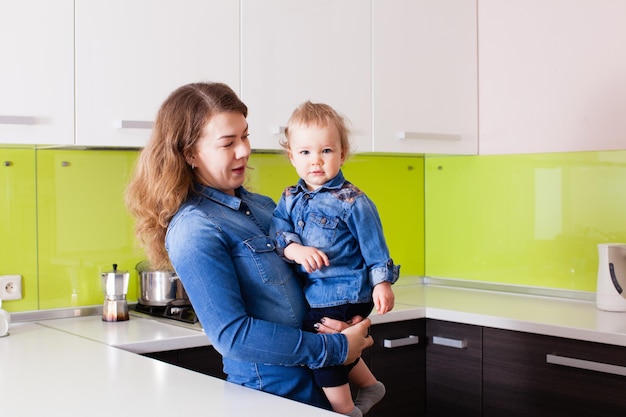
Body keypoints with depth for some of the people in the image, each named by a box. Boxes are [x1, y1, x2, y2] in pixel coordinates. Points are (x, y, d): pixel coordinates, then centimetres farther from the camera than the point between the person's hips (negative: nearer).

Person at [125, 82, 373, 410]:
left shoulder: (263, 206, 6)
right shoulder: (194, 230, -17)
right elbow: (232, 334, -22)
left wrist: (335, 318, -7)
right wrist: (334, 348, -19)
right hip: (270, 393, -7)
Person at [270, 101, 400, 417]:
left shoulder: (352, 201, -11)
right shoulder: (290, 199, 5)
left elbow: (373, 245, -7)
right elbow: (277, 230, -6)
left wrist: (381, 282, -10)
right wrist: (294, 249, -25)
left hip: (343, 294, -7)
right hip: (312, 293, 7)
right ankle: (370, 385, 42)